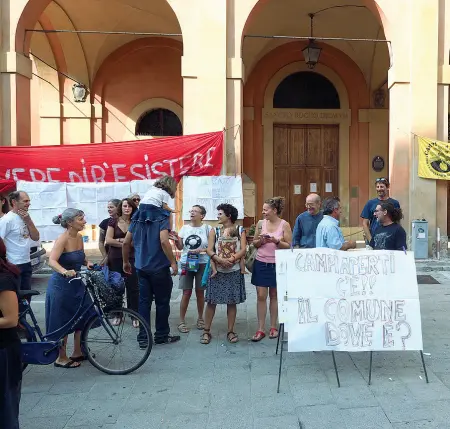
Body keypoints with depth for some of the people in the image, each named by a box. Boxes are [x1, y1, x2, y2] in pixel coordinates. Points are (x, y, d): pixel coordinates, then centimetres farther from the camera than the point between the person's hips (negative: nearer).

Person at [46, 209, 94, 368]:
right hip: (61, 285, -8)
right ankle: (61, 358, 19)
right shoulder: (62, 239, -19)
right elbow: (52, 261, -32)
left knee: (83, 318, 13)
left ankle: (78, 352, 29)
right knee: (62, 323, 4)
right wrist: (65, 272, -49)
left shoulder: (79, 238, 3)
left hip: (76, 284, 8)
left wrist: (88, 263, -2)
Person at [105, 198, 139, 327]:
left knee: (133, 287, -1)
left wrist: (119, 240, -12)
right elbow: (108, 240, -6)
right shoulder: (113, 221, 2)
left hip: (131, 259, 0)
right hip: (115, 259, 1)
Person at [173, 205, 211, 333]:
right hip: (186, 263, 1)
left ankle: (200, 318, 25)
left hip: (202, 264, -1)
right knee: (186, 292, -1)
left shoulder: (207, 228, -2)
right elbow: (180, 247, 7)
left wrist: (200, 250, -17)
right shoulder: (185, 228, 5)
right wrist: (176, 240, -12)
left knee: (200, 292, 7)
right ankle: (182, 321, 7)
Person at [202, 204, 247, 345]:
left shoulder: (240, 231, 4)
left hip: (234, 271, -1)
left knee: (232, 302, 5)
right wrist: (220, 260, -21)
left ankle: (231, 331, 16)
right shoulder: (214, 231, 7)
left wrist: (231, 260, -23)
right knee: (212, 301, 1)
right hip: (217, 271, 1)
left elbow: (243, 250, -7)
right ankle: (206, 331, 9)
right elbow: (209, 250, -3)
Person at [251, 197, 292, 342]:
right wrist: (260, 241, -13)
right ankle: (260, 329, 8)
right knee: (261, 296, 1)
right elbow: (254, 243, 9)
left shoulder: (284, 225, -6)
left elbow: (289, 246, -6)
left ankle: (273, 327, 22)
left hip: (276, 264, -2)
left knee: (274, 295, 9)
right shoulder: (260, 223, 1)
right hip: (261, 263, 2)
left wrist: (276, 241, -20)